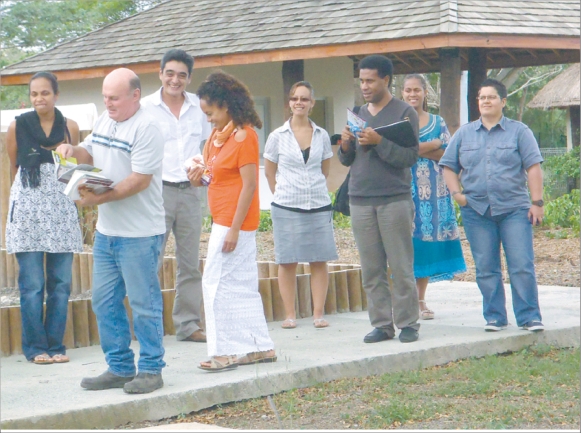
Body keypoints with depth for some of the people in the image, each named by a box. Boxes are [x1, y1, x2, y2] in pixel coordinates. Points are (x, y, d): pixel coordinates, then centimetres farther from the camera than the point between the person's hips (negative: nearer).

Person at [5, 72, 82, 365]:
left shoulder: (69, 127, 6)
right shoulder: (18, 127, 2)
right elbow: (13, 168, 12)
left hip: (61, 208, 2)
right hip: (27, 207, -2)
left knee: (61, 282, 3)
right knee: (32, 284, -2)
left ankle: (55, 345, 12)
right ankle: (35, 347, 6)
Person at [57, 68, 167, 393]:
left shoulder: (147, 129, -14)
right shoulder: (104, 122, 12)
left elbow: (140, 180, -20)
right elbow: (90, 155, 22)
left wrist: (101, 198, -25)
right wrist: (74, 151, -1)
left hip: (139, 234, -8)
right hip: (106, 230, 9)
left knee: (144, 303, 0)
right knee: (105, 302, 11)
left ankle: (151, 370, 9)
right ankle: (119, 368, 21)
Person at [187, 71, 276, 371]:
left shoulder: (243, 136, -14)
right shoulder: (219, 134, 13)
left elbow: (249, 184, -18)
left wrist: (234, 229, -21)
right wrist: (202, 175, -1)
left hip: (235, 222, -10)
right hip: (224, 221, 10)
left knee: (217, 284, -7)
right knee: (243, 286, 11)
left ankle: (224, 352, -2)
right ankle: (261, 346, 16)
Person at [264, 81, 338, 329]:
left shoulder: (322, 136, 7)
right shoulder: (278, 136, 2)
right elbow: (269, 172, 9)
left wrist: (313, 190, 12)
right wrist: (284, 194, 10)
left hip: (319, 205, 2)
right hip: (286, 207, -1)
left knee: (319, 260, 1)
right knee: (287, 262, 1)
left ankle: (318, 313, 6)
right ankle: (290, 315, 7)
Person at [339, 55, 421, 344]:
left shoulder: (404, 113, 0)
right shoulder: (357, 115, 16)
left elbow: (410, 156, -8)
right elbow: (346, 160, 18)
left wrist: (378, 142, -18)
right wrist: (346, 145, -3)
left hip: (395, 200, -5)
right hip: (360, 201, 5)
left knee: (401, 268, -3)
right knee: (371, 270, 3)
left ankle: (407, 323, 3)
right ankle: (381, 324, 8)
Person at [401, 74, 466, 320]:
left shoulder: (437, 122, 12)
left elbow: (446, 154, 0)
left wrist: (414, 149, -13)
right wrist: (430, 146, -14)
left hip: (432, 191, 2)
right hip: (404, 189, -2)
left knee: (427, 243, 2)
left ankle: (421, 300, 9)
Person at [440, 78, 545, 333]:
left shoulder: (519, 132, 6)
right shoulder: (464, 134, 13)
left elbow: (533, 167, 1)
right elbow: (449, 166, 15)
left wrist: (537, 202, -7)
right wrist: (456, 193, -1)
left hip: (514, 209, -2)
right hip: (476, 211, 2)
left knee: (522, 266, -7)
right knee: (486, 269, 4)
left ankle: (529, 317, -2)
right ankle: (494, 318, 12)